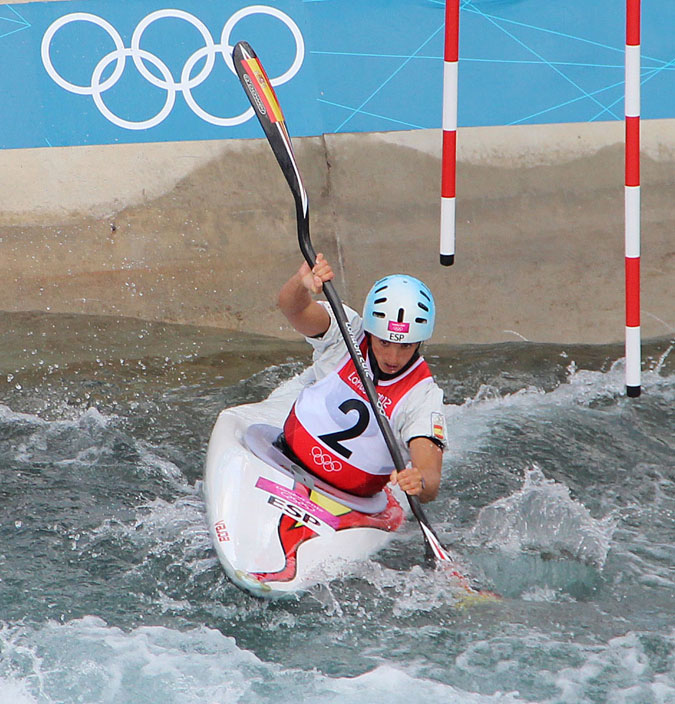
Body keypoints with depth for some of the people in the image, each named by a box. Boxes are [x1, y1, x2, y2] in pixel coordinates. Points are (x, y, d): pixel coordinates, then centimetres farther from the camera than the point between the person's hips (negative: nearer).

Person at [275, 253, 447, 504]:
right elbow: (291, 306, -25)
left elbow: (431, 480, -23)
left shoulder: (422, 395, -12)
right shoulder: (346, 334, -6)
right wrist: (303, 283, -49)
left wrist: (421, 483, -48)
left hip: (350, 502, -1)